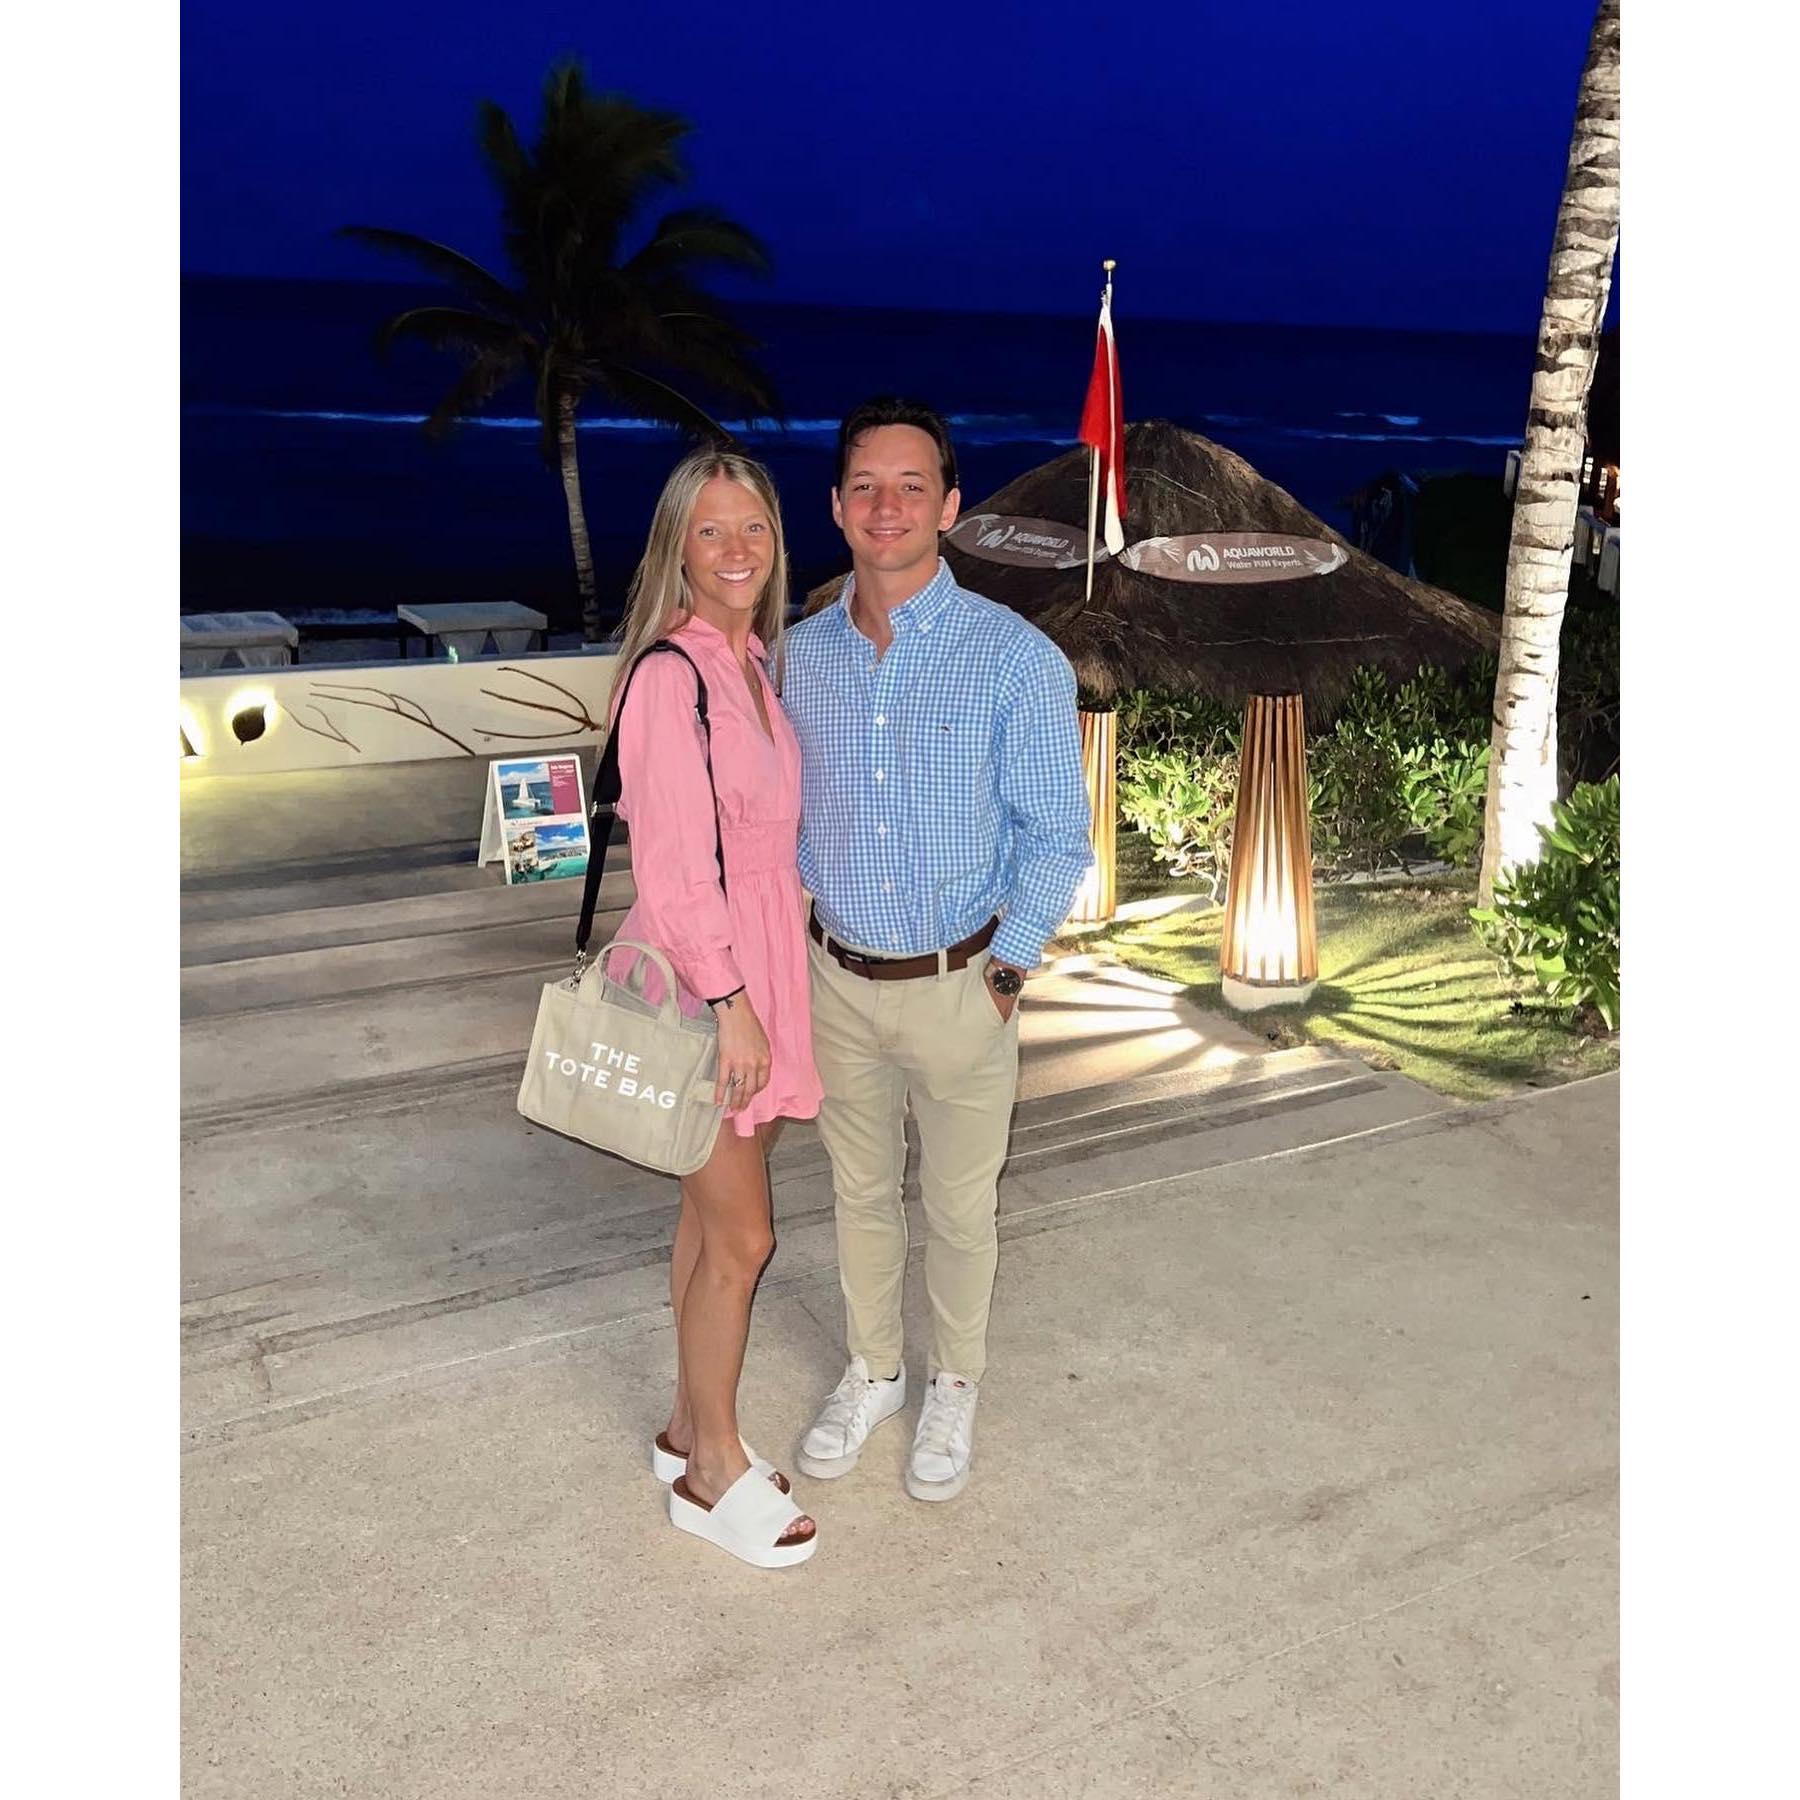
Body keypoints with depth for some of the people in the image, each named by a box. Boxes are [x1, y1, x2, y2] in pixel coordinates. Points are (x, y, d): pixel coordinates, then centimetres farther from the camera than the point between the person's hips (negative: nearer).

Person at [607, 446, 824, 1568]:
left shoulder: (754, 662, 10)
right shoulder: (671, 674, -18)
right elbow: (673, 864, -21)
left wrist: (759, 989, 15)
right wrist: (728, 1001, -20)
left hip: (760, 963, 8)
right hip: (700, 972, -8)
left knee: (712, 1213, 17)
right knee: (741, 1234, 2)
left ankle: (689, 1427, 33)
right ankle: (716, 1471, 20)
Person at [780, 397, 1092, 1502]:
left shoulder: (1016, 660, -14)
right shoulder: (802, 655, -1)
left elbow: (1057, 840, -9)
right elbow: (785, 814, 9)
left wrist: (1002, 977, -13)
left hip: (960, 986, -3)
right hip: (838, 978, 4)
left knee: (960, 1207, 14)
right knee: (861, 1192, 20)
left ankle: (956, 1387, 38)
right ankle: (873, 1371, 42)